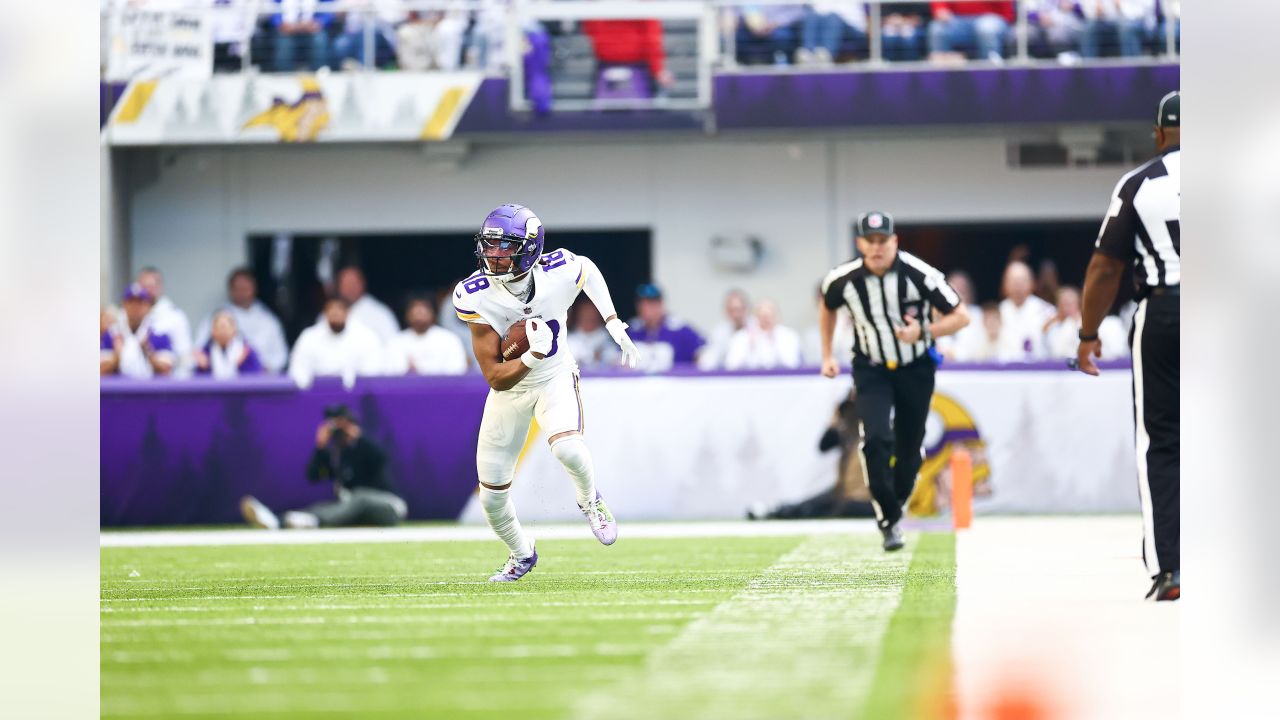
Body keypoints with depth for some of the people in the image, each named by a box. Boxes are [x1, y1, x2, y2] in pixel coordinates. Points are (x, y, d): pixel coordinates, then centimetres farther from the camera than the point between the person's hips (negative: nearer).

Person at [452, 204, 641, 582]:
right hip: (510, 386, 1)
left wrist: (615, 325, -2)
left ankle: (590, 500, 2)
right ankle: (521, 554, 37)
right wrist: (533, 355, -41)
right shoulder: (475, 297, -27)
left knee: (566, 447, -33)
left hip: (555, 379, -1)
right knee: (492, 496, 6)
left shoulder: (560, 274, -26)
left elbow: (588, 268, 3)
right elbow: (496, 378, -25)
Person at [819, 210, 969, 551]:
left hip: (916, 370, 0)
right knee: (876, 439, -19)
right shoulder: (843, 280, -15)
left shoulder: (918, 274, -24)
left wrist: (923, 332, -29)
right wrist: (827, 356, 8)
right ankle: (889, 522, -9)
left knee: (910, 447, 9)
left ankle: (895, 504, 36)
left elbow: (960, 316, -15)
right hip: (872, 370, 0)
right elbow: (827, 307, 10)